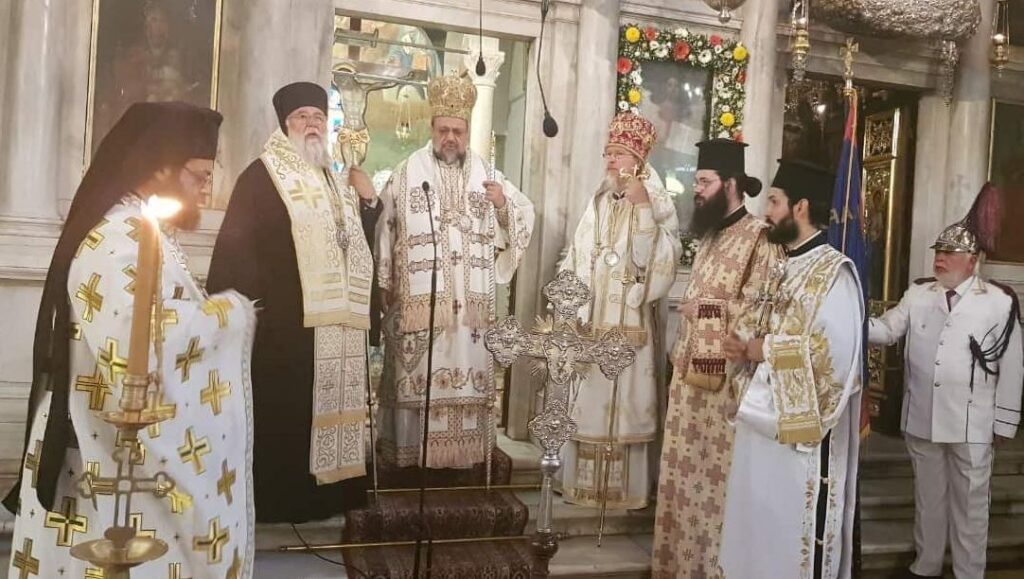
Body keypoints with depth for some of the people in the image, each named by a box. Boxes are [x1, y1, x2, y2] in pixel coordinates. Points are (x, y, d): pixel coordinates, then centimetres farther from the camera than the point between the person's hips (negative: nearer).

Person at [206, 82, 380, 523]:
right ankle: (277, 499, 8)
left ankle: (325, 494, 22)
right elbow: (235, 248, -10)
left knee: (329, 409, 11)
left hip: (337, 323, 7)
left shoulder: (336, 182, 20)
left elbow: (359, 243, 21)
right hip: (285, 322, -7)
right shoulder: (261, 176, -3)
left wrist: (367, 201, 7)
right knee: (281, 415, -3)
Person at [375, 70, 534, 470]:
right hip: (417, 298, -2)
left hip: (471, 301, 2)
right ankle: (410, 451, 10)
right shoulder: (407, 174, 4)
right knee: (415, 375, -1)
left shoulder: (487, 177, 11)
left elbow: (522, 220, 11)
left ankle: (461, 452, 13)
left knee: (468, 372, 3)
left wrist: (502, 204, -10)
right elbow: (384, 229, 2)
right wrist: (385, 283, -1)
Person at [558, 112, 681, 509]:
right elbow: (576, 258, 15)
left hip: (629, 323, -5)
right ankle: (582, 481, 21)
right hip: (587, 320, 5)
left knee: (625, 402, -1)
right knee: (583, 401, 8)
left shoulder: (658, 201, -2)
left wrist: (642, 207, -21)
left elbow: (661, 258, -16)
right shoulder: (598, 203, 13)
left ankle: (624, 487, 10)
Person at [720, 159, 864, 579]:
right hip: (765, 423, 8)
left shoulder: (834, 273, -14)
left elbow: (836, 356, -24)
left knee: (794, 538, 4)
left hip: (803, 433, -8)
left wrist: (764, 350, -16)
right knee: (758, 533, 17)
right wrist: (746, 347, -2)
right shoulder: (784, 268, 13)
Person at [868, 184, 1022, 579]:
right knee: (927, 497, 18)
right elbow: (885, 330, 0)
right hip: (921, 418, 4)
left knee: (969, 504, 11)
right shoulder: (918, 295, 3)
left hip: (971, 424, -3)